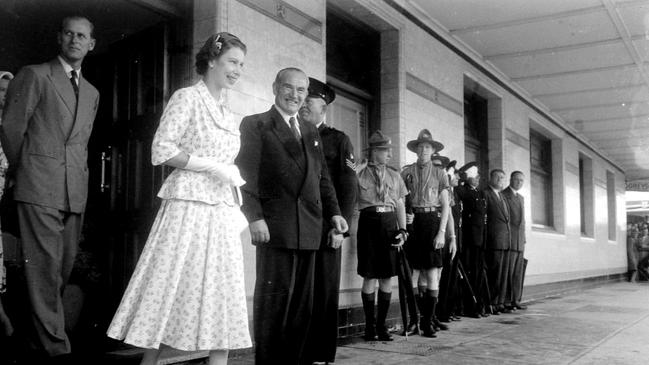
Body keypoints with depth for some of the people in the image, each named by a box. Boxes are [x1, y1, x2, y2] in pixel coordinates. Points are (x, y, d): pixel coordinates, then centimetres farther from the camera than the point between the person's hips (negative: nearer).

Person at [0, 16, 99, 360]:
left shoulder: (92, 93, 20)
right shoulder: (34, 75, 2)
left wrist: (79, 175, 16)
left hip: (75, 191, 6)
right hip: (39, 188, -6)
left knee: (64, 267, 9)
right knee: (44, 267, -9)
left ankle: (36, 333, 23)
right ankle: (54, 346, -6)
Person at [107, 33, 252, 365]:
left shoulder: (229, 115, 19)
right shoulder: (187, 98, -2)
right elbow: (162, 150, -10)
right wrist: (211, 165, -13)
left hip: (221, 211, 7)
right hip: (188, 205, -7)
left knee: (222, 290, 4)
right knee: (171, 287, -3)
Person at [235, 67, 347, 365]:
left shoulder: (311, 132, 21)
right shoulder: (255, 125, 2)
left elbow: (322, 178, 21)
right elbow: (245, 174, -6)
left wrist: (334, 212, 8)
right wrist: (254, 217, -16)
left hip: (309, 229, 6)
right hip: (274, 228, -6)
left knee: (302, 303, 10)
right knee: (273, 299, -3)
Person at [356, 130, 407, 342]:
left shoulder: (394, 176, 13)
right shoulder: (359, 174, 2)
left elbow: (401, 205, 14)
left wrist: (402, 230, 4)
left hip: (390, 224, 4)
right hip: (369, 223, -4)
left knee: (387, 277, 4)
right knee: (369, 276, -1)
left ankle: (382, 325, 15)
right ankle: (370, 326, 10)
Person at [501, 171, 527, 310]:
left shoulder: (521, 198, 21)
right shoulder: (502, 195, -5)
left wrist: (523, 239, 16)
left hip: (520, 242, 7)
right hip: (508, 241, -7)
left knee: (518, 273, 6)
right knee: (507, 272, -7)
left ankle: (515, 300, 11)